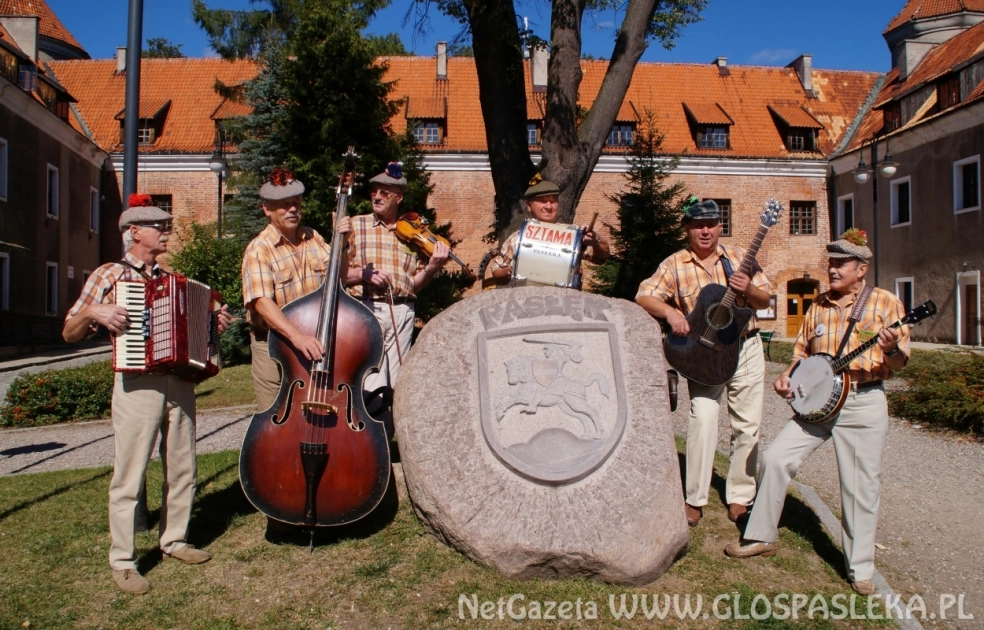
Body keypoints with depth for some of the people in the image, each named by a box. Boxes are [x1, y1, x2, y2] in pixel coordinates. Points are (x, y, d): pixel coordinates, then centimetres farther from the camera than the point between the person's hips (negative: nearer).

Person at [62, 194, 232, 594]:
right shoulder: (109, 275, 2)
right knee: (129, 475, -2)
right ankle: (122, 561, 8)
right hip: (138, 385, -5)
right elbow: (69, 334, 3)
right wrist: (93, 312, -15)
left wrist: (214, 325, 6)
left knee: (182, 469, 10)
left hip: (179, 383, 5)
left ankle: (174, 540, 26)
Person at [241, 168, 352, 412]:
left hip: (315, 344, 5)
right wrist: (295, 336, -40)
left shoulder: (312, 237, 5)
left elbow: (338, 275, 9)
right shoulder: (259, 249, -13)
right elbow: (262, 301, -26)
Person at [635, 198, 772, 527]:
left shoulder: (739, 257, 3)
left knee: (747, 424, 7)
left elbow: (765, 299, 6)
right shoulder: (675, 265, -4)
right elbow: (644, 297, -12)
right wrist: (670, 312, -30)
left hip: (745, 348, 3)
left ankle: (740, 495, 24)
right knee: (703, 417, -18)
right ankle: (695, 500, -5)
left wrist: (749, 290, -16)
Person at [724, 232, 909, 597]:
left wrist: (891, 349, -26)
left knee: (860, 487, 2)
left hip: (863, 404, -4)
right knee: (775, 458, -3)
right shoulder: (818, 306, 11)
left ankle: (861, 570, 18)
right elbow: (803, 350, 18)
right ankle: (763, 537, 13)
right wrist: (787, 376, 1)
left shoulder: (885, 303, -2)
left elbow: (898, 363, -4)